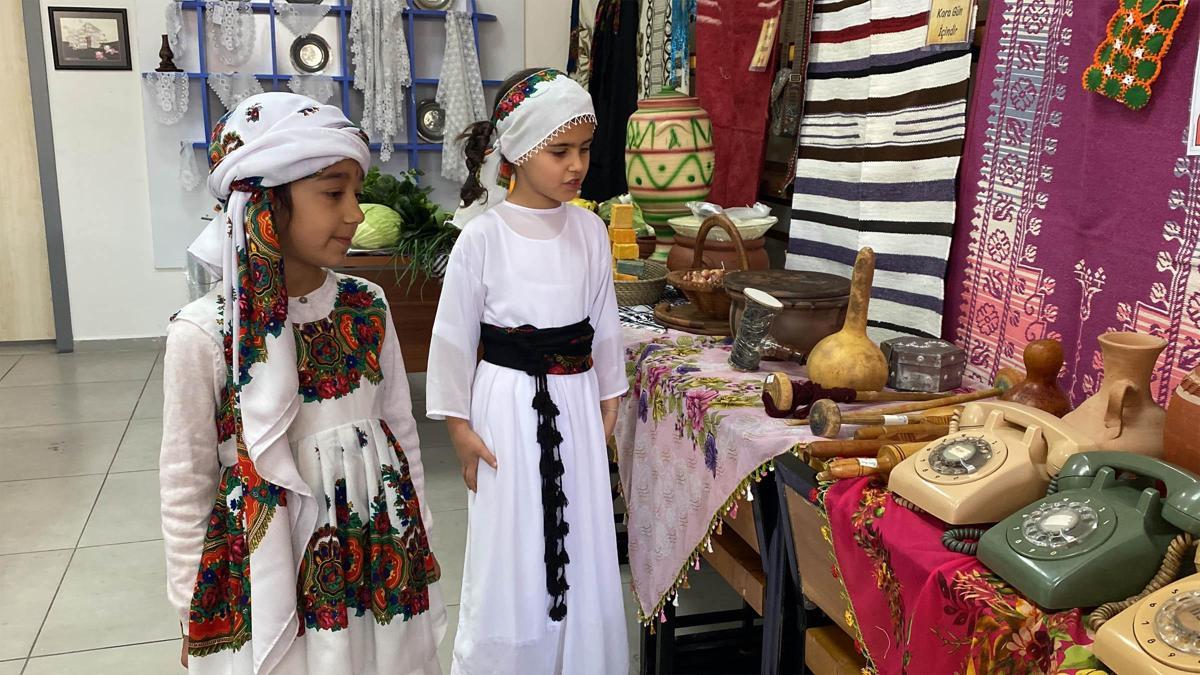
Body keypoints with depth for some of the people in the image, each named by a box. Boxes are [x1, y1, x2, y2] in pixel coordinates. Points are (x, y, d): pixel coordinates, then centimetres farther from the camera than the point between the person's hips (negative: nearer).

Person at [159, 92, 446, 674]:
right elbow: (185, 487, -6)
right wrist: (193, 612, 0)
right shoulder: (203, 333, -15)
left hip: (378, 560, 4)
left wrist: (416, 542, 11)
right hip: (268, 576, -3)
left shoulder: (367, 307, -4)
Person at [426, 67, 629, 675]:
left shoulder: (590, 231, 1)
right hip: (509, 405, -4)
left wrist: (608, 403, 12)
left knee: (580, 551, 13)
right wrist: (460, 426, -5)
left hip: (576, 405, 4)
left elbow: (604, 324, 10)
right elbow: (453, 334, -7)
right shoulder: (482, 236, -12)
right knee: (511, 559, 7)